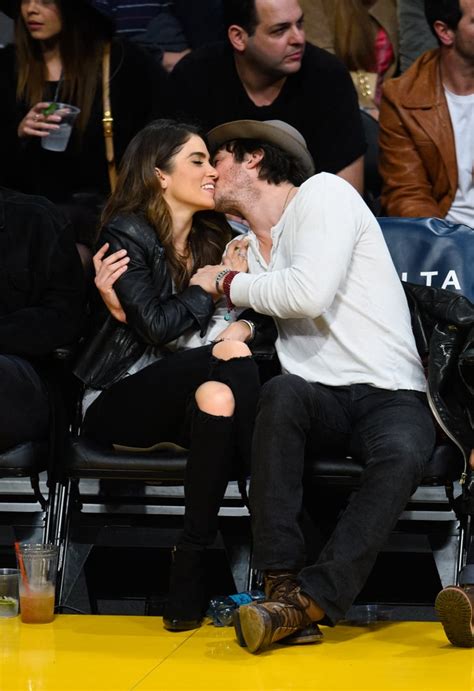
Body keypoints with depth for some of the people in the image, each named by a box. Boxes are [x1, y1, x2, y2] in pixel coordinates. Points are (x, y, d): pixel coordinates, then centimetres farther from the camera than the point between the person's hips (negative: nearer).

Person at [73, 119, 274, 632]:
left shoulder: (214, 238, 14)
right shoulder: (127, 235, -6)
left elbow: (269, 315, 8)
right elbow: (158, 326, -18)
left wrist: (244, 327, -15)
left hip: (184, 397, 5)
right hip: (117, 399, -5)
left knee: (218, 396, -32)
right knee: (230, 360, -31)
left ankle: (191, 568, -35)